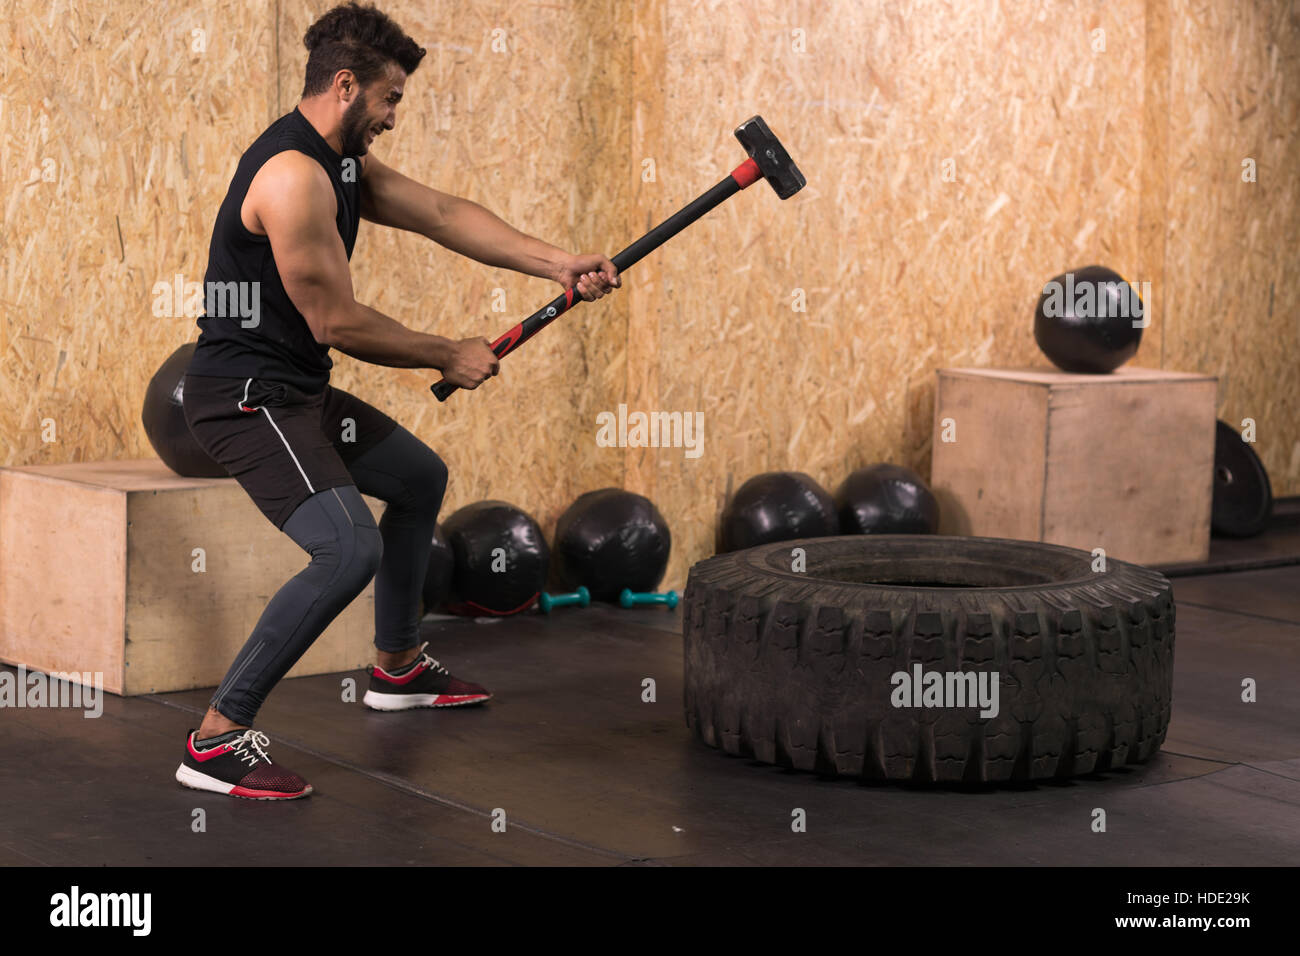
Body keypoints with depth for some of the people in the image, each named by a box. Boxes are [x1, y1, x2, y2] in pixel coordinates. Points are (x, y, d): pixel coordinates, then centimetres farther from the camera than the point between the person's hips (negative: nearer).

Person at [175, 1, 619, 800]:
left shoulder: (343, 164, 11)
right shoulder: (293, 176, -22)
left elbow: (444, 215, 11)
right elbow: (337, 322, -21)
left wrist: (557, 264, 0)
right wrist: (449, 357, -8)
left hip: (299, 392, 11)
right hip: (248, 396, -11)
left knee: (421, 478, 29)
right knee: (350, 550, -27)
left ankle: (398, 668, 44)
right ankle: (217, 740, -21)